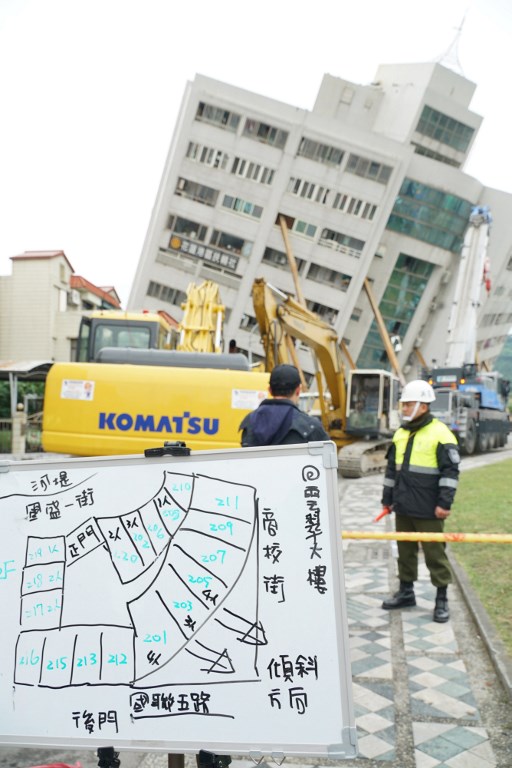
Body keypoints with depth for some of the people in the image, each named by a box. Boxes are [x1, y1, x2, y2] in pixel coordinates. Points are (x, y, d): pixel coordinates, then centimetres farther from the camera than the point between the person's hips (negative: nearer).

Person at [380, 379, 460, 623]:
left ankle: (441, 599, 16)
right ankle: (406, 592, 29)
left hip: (427, 510, -6)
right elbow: (392, 468, 17)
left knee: (435, 553, 3)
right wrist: (387, 498, 18)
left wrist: (444, 503, -17)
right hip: (403, 507, 7)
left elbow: (450, 471, -13)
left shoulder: (440, 434, -11)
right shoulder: (400, 434, 11)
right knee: (405, 550, 16)